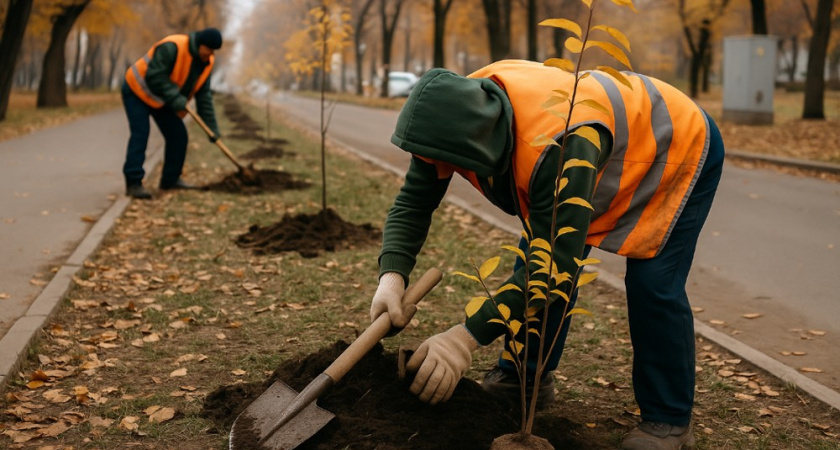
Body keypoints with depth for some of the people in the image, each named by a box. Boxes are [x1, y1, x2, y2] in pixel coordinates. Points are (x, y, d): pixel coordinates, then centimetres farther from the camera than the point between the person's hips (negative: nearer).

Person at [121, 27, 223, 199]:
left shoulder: (206, 62, -6)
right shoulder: (172, 47, -31)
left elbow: (204, 95, -4)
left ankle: (170, 180, 17)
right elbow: (154, 76, -34)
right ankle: (133, 183, -19)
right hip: (137, 90, -8)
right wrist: (176, 99, -36)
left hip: (161, 99, 8)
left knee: (178, 135, 2)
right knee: (140, 134, -19)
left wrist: (212, 128, -9)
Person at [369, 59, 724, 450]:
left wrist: (468, 336, -48)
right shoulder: (458, 117, -23)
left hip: (679, 146, -7)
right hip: (612, 158, 8)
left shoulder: (557, 146, -47)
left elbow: (557, 260, -45)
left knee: (652, 284, -17)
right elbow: (412, 202, -15)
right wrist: (392, 277, -33)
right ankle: (524, 380, 15)